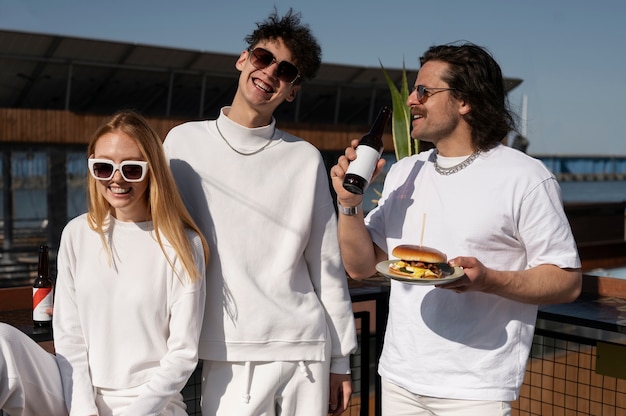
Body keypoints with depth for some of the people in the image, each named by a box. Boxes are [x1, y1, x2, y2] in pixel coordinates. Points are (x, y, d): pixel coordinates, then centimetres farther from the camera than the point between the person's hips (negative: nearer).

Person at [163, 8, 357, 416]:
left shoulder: (306, 159, 1)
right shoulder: (184, 142, 1)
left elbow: (328, 266, 6)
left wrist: (341, 360, 8)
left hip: (306, 353, 1)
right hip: (228, 357, 0)